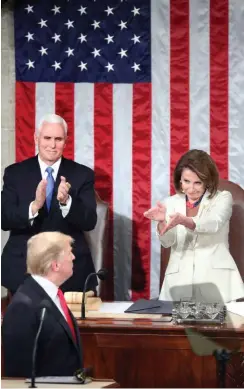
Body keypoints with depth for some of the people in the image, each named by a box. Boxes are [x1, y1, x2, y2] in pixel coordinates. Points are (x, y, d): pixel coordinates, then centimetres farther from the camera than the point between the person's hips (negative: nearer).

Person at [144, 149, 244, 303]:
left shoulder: (223, 198, 7)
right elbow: (167, 242, 1)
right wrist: (162, 221, -21)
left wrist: (183, 221, -33)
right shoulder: (172, 202, 13)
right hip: (180, 280, 2)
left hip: (216, 278, -2)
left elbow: (213, 224, -14)